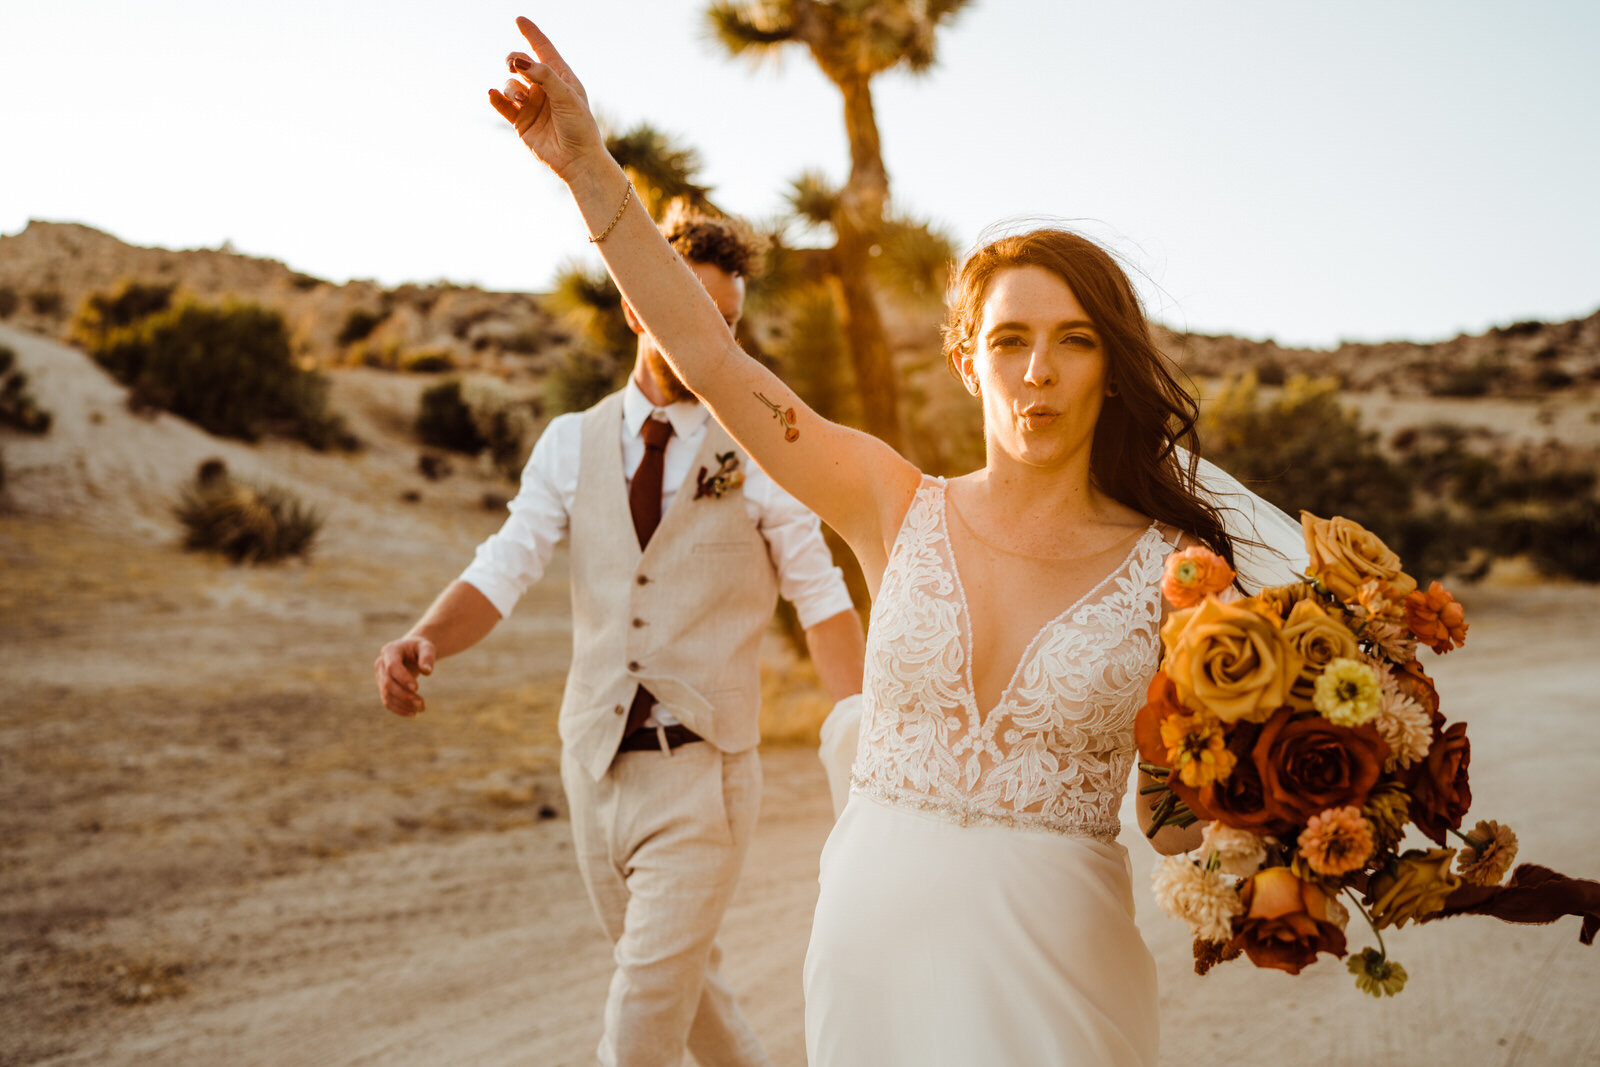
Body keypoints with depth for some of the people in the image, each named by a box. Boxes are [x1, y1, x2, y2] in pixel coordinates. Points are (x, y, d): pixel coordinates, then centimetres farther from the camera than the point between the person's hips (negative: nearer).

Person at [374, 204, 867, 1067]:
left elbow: (822, 602, -5)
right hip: (595, 761, 4)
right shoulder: (572, 443, 3)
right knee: (677, 977, 21)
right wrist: (423, 641, -25)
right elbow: (502, 572, -5)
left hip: (702, 769, -4)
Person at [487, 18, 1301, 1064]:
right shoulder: (899, 508, -2)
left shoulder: (1172, 570, -6)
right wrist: (589, 167, -9)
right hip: (876, 938, 2)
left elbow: (1185, 823, -1)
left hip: (1055, 964, -2)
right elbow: (709, 357, -6)